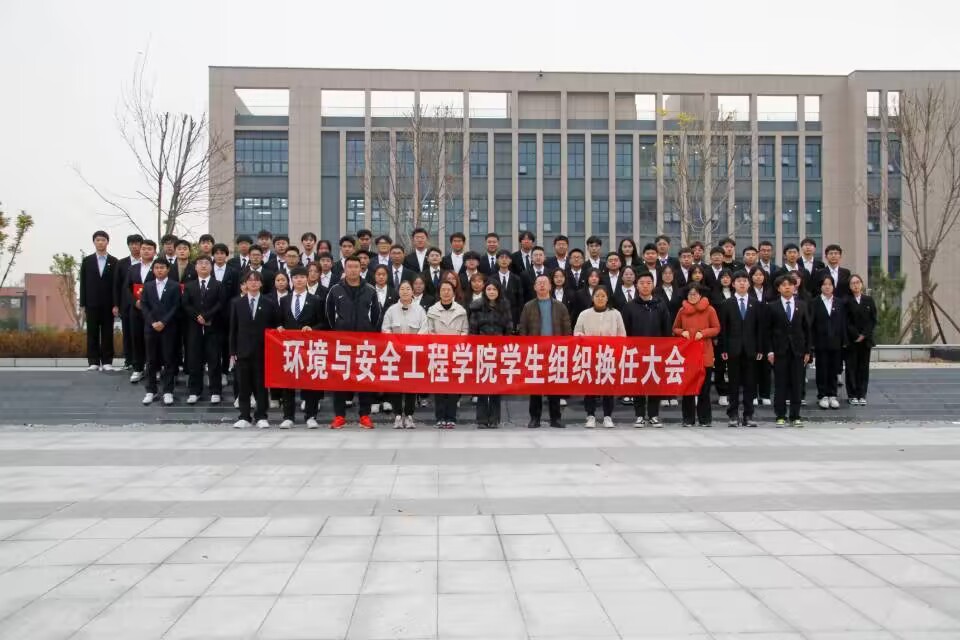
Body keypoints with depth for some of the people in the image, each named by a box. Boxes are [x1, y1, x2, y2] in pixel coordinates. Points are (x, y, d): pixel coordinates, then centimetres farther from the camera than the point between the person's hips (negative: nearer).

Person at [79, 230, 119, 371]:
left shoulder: (114, 262, 4)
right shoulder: (87, 261, 8)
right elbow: (83, 283, 6)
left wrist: (116, 304, -7)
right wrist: (83, 304, 0)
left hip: (108, 304, -1)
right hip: (92, 303, 1)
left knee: (107, 333, 1)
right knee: (92, 333, 1)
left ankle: (107, 361, 4)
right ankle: (93, 362, 4)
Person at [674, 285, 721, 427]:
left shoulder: (709, 310, 1)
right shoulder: (682, 310, 7)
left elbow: (716, 328, 2)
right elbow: (675, 329, 15)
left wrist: (703, 333, -13)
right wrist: (682, 332, -6)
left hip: (705, 354, -2)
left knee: (704, 387, 2)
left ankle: (705, 418, 10)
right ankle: (688, 418, 10)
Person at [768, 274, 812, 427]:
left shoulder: (802, 305, 8)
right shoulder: (772, 307, 2)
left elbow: (807, 329, 8)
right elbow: (768, 331, 1)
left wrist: (807, 351, 3)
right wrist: (769, 351, -6)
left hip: (797, 350, 2)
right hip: (780, 351, -2)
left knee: (797, 384, 3)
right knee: (780, 384, 0)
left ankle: (795, 416, 10)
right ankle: (780, 416, 6)